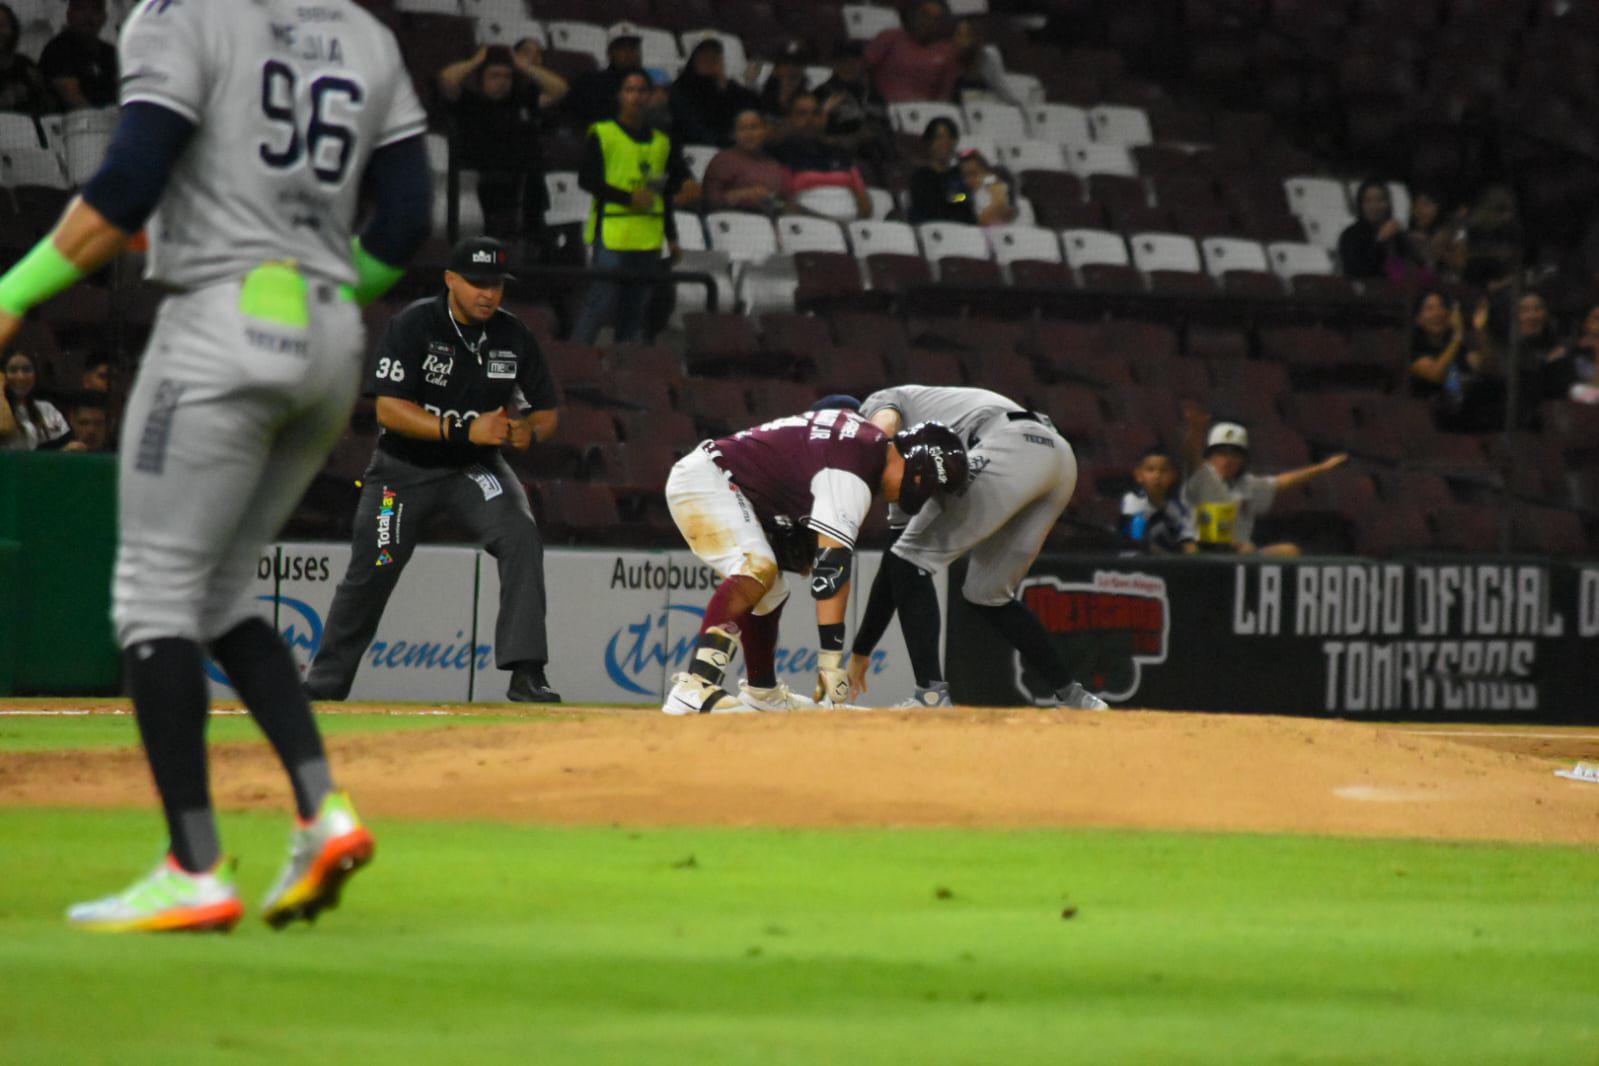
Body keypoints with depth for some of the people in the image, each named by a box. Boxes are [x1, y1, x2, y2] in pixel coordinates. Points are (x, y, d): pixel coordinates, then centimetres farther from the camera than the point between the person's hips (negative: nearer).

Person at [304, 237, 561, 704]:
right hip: (404, 468, -2)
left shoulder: (513, 337, -5)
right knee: (370, 574, -1)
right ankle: (324, 684, 19)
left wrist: (529, 431, -21)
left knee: (521, 534, -23)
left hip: (476, 468, 2)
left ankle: (526, 673, -26)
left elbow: (546, 410, 4)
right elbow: (389, 408, -24)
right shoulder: (413, 326, -17)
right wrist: (464, 430, -32)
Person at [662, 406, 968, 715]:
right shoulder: (851, 473, -23)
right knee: (757, 571, -29)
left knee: (770, 594, 19)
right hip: (706, 479, -11)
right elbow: (832, 567, -29)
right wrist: (832, 660, -31)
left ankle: (761, 694, 33)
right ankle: (694, 687, -40)